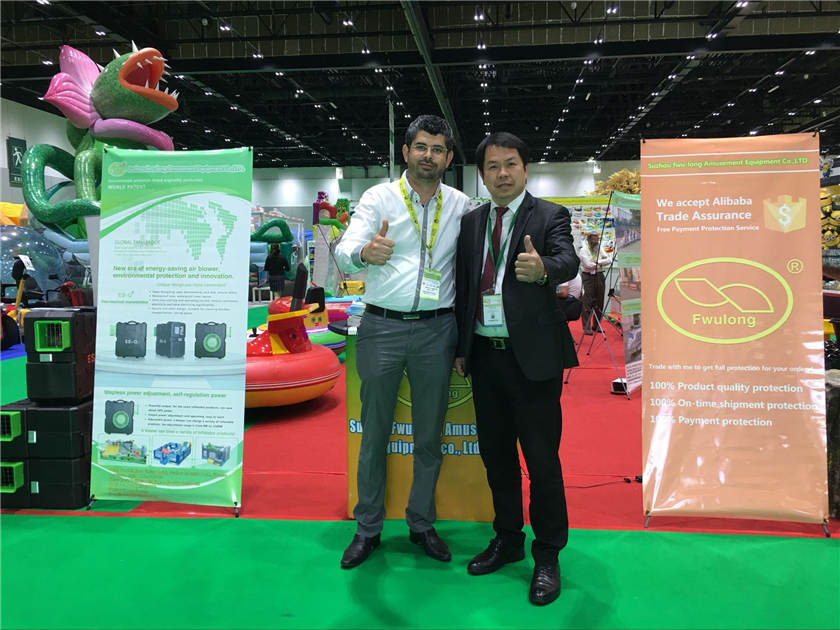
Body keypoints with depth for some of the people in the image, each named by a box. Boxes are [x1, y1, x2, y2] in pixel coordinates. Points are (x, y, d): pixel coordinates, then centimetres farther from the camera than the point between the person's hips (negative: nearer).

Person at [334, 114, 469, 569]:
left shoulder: (460, 205, 7)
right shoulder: (379, 198, 1)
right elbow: (343, 253, -11)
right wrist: (364, 253, -36)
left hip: (436, 330, 2)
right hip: (382, 327, -2)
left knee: (429, 435, 11)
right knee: (374, 433, 7)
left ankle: (421, 523, 28)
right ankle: (367, 528, 22)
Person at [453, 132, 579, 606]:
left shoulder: (550, 216, -2)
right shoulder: (471, 222, 12)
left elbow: (568, 262, -21)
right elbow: (463, 286, 13)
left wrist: (541, 268, -44)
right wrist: (462, 346, 11)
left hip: (532, 355, -5)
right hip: (485, 354, 5)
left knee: (542, 458, 2)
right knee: (496, 454, 15)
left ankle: (547, 556, 19)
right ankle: (508, 540, 33)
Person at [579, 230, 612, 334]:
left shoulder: (600, 248, 13)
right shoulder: (584, 250, -6)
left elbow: (608, 260, 2)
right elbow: (588, 265, -17)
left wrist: (597, 261, -12)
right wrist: (602, 261, -4)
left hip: (599, 276, 6)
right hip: (588, 276, -6)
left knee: (599, 302, 8)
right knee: (587, 302, -7)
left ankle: (596, 325, 19)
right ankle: (586, 327, -4)